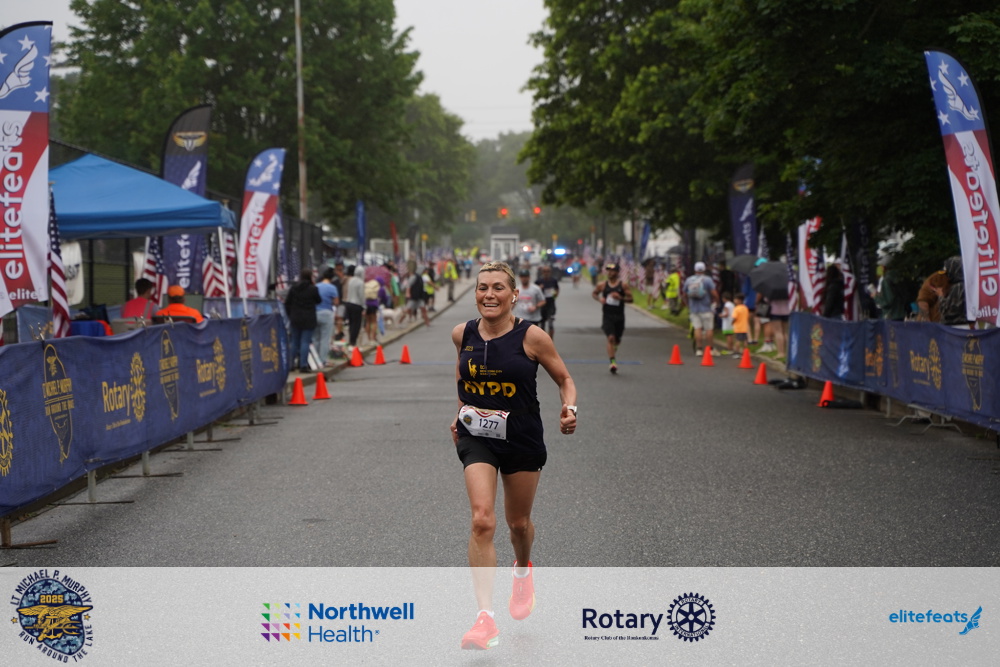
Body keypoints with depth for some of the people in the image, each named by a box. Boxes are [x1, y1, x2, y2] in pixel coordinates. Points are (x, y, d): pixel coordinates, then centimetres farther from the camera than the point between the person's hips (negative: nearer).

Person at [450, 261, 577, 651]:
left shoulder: (531, 337, -13)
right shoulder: (462, 334, -3)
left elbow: (564, 379, -2)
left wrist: (570, 409, -20)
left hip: (522, 439, -1)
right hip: (476, 438, 1)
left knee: (518, 522, 17)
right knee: (482, 520, -18)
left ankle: (523, 570, 54)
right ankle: (485, 618, -21)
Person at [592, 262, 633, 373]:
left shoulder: (623, 285, -2)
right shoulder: (602, 285, 1)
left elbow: (630, 299, -3)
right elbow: (594, 293, 16)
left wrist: (620, 298, -20)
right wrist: (599, 298, -5)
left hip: (619, 317, 1)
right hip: (607, 316, -1)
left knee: (617, 340, 13)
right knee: (611, 338, -18)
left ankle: (614, 348, 51)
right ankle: (612, 362, -19)